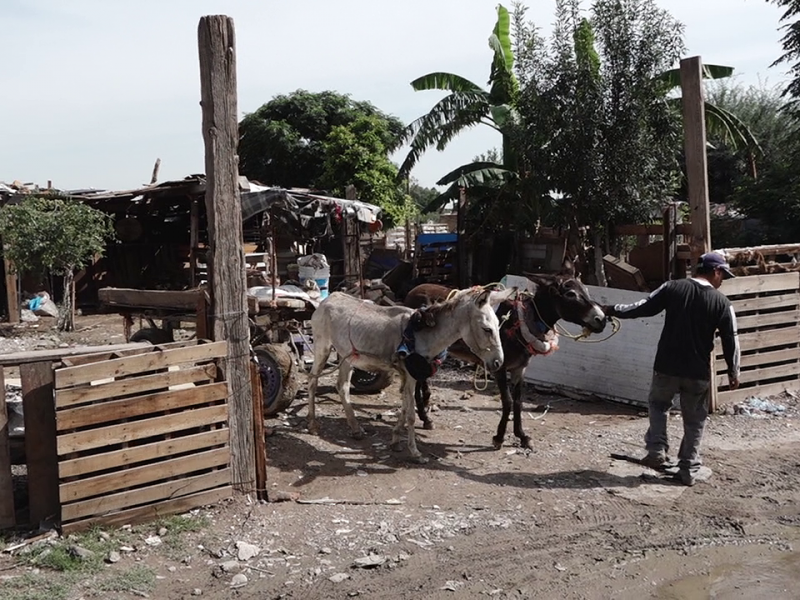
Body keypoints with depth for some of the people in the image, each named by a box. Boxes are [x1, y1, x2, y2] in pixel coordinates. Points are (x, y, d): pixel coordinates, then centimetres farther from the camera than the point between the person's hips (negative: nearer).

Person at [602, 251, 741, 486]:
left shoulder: (673, 288, -4)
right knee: (694, 421, 14)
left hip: (667, 366, 0)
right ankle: (688, 470, 17)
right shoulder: (721, 301, -4)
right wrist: (733, 372, 11)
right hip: (698, 372, 0)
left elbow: (643, 308, 0)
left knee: (658, 405, 24)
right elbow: (731, 339, -1)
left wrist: (611, 310, 12)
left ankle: (657, 451, 12)